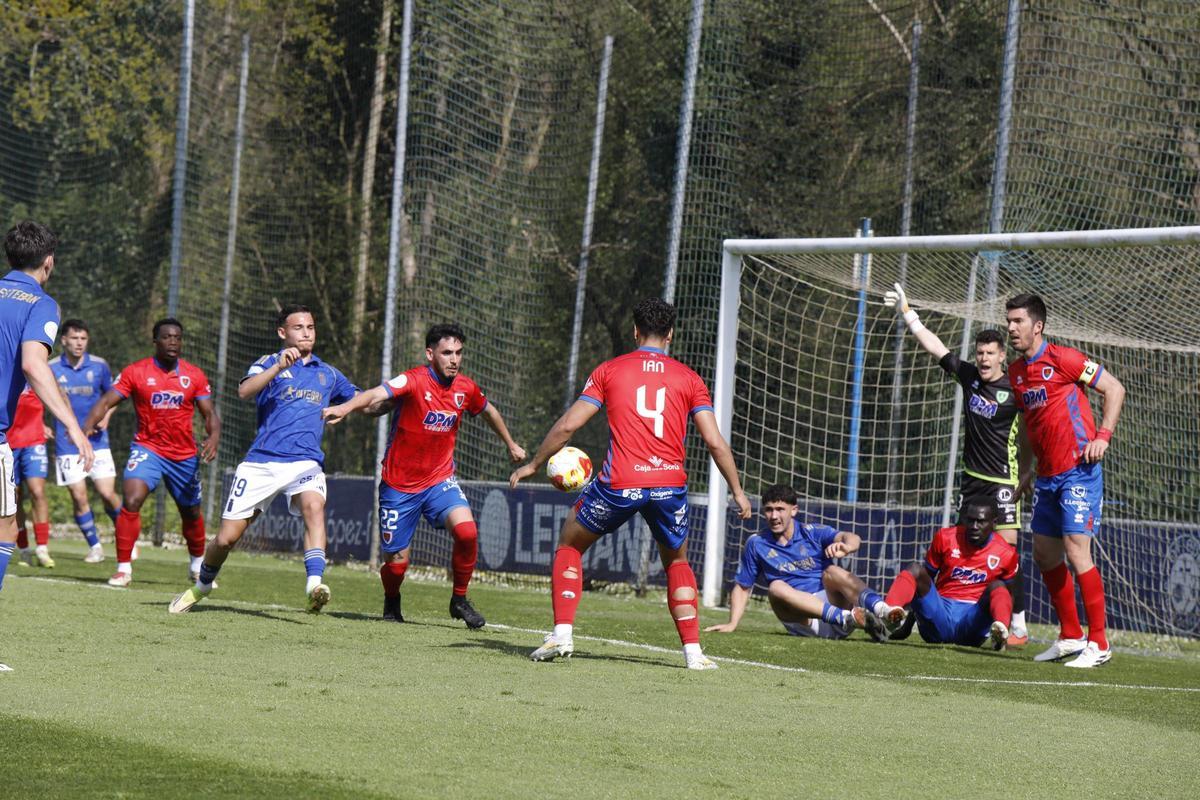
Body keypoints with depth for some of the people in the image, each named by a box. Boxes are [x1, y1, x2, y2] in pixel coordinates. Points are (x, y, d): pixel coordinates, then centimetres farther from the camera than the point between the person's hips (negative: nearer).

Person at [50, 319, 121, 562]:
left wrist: (106, 417, -4)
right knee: (79, 497, -3)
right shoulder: (51, 368, -3)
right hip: (67, 444, 0)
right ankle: (95, 547, 13)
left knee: (107, 494, -6)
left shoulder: (99, 366, -1)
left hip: (96, 441, 0)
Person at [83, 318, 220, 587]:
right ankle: (123, 568, -17)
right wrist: (88, 425, -29)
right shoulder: (136, 372, -6)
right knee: (131, 500, -25)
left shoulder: (194, 375, 1)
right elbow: (107, 401, -10)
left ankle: (198, 565, 43)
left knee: (191, 513, 16)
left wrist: (214, 436, -19)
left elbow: (209, 413, 3)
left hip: (185, 454, 3)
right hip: (147, 448, -3)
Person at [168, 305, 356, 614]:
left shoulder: (327, 374, 17)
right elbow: (245, 391, -15)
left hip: (306, 462, 1)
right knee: (226, 538, 2)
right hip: (261, 462, -1)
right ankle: (202, 585, 32)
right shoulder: (270, 363, 6)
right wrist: (279, 366, -27)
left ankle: (314, 586, -45)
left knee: (313, 505, -33)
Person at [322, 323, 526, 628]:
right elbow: (377, 395, -38)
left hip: (440, 479, 3)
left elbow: (489, 411, 21)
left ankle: (459, 600, -1)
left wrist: (511, 445, 33)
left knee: (466, 531, -23)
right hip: (399, 485, -3)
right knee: (397, 561, 1)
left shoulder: (466, 388, -2)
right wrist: (344, 408, -56)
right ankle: (391, 603, 36)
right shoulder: (414, 381, -19)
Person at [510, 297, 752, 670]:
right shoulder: (688, 378, 9)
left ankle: (561, 635, 6)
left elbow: (568, 425, 5)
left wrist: (534, 464, 17)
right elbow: (715, 442, 4)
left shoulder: (609, 370, 7)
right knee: (676, 561, 25)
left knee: (569, 544, 20)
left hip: (619, 484, -2)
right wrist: (738, 492, 13)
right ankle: (693, 651, 14)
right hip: (670, 485, 2)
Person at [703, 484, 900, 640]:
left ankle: (880, 609, -53)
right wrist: (732, 624, 4)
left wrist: (845, 546, -37)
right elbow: (742, 587, 18)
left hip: (831, 601, 0)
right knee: (776, 588, -27)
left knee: (832, 572, -25)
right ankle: (847, 618, -49)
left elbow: (852, 539, -12)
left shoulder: (812, 533, 5)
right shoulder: (756, 544, 12)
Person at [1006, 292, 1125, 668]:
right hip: (1047, 476, 8)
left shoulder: (1062, 358, -10)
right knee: (1045, 556, 11)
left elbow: (1115, 388, -7)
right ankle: (1070, 637, 23)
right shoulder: (1015, 372, 12)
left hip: (1078, 471, -8)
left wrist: (1103, 436, -16)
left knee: (1077, 552, -13)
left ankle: (1098, 643, -6)